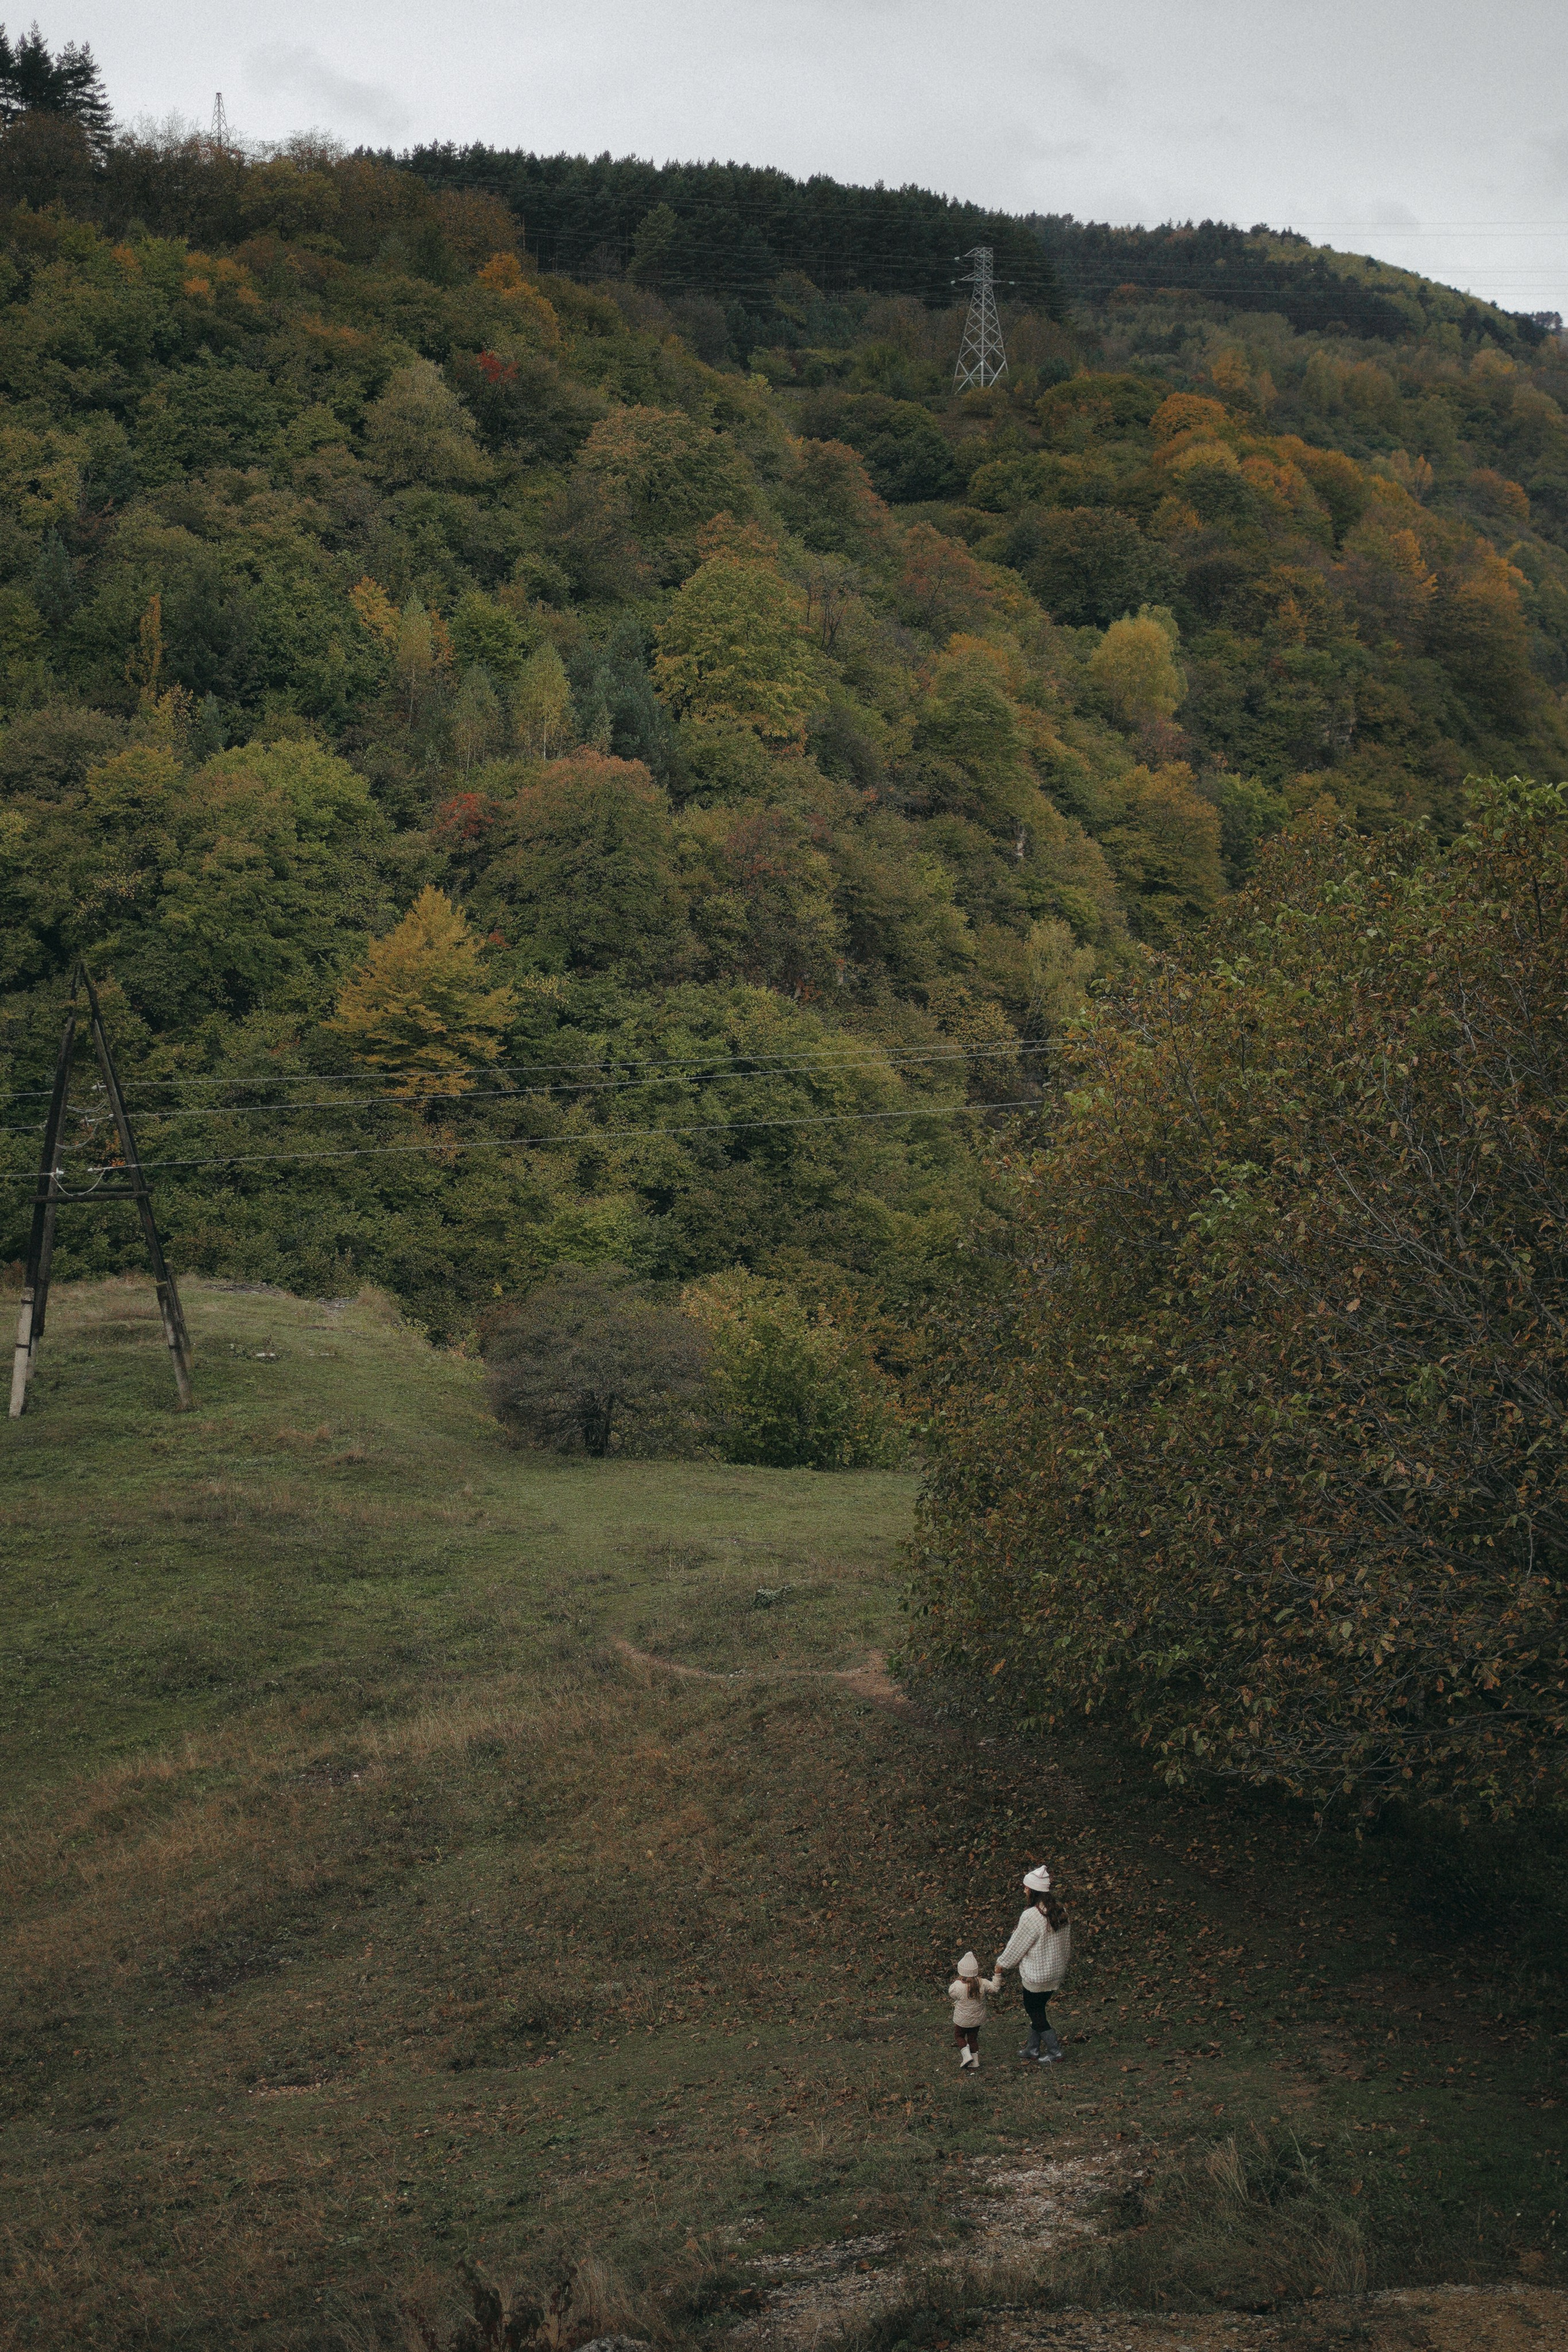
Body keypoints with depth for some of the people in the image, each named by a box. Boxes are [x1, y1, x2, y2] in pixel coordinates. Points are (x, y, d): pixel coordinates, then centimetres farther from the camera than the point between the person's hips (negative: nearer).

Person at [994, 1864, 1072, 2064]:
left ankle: (1055, 2051, 16)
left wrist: (1002, 1963, 1)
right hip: (1057, 1970, 8)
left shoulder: (1031, 1916, -27)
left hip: (1037, 1975, -8)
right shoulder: (1060, 1909, -5)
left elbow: (1017, 1945, -15)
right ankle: (1034, 2047, 33)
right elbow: (1067, 1940, 7)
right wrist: (1064, 1959, 23)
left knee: (1035, 2012, 12)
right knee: (1038, 2009, 22)